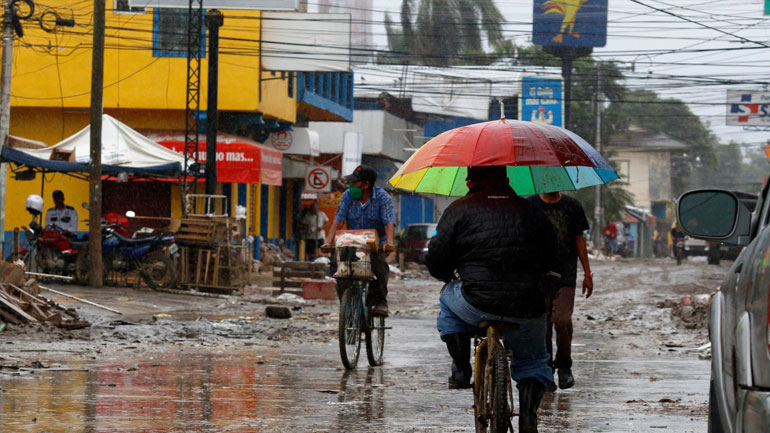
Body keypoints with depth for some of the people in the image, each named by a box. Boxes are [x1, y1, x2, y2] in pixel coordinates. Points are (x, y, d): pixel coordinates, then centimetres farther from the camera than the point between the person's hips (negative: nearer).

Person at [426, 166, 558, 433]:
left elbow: (437, 262, 3)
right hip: (528, 310, 3)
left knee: (449, 297, 31)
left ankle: (461, 371, 21)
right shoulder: (531, 212, 15)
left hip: (478, 304, -2)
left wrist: (446, 275, 26)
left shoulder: (459, 210, 5)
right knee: (533, 361, 27)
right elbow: (549, 261, 21)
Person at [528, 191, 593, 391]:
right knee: (542, 324, 0)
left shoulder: (572, 206, 8)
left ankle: (564, 366, 3)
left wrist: (587, 273, 10)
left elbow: (579, 239, 12)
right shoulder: (530, 206, 5)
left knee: (562, 320, -15)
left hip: (565, 274, 0)